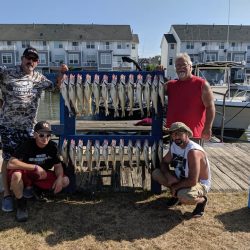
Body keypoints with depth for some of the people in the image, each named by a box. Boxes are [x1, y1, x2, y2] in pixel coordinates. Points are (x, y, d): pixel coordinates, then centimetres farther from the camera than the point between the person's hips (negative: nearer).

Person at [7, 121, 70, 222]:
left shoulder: (52, 146, -10)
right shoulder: (27, 145, -24)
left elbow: (58, 165, -4)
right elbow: (10, 164, -35)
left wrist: (59, 178, -25)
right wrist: (35, 167, -35)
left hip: (41, 176, 5)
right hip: (25, 175, -5)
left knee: (65, 181, -14)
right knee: (16, 175, -40)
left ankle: (34, 190, 7)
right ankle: (21, 203, -12)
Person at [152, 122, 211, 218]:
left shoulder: (193, 152, -32)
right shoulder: (174, 146, -7)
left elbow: (192, 181, -34)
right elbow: (164, 163, 4)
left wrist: (174, 187, -18)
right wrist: (169, 176, -18)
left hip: (199, 184, -7)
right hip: (181, 179, 7)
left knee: (184, 197, -39)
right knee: (156, 173, -6)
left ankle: (202, 200, -3)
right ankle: (177, 193, 13)